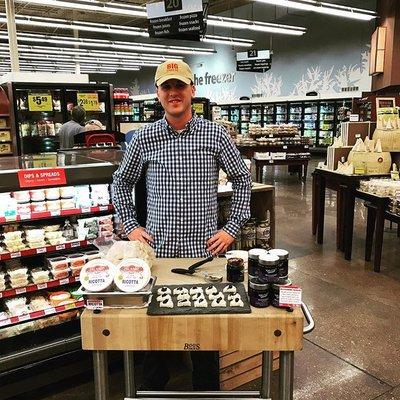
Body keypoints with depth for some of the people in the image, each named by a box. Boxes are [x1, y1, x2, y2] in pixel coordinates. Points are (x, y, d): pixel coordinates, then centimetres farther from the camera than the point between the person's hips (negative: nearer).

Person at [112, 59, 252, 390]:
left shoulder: (215, 134, -2)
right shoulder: (144, 138, 1)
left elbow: (242, 179, 6)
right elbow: (122, 182, 14)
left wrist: (232, 228, 0)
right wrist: (130, 226, 5)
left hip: (205, 248, -1)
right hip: (157, 247, 1)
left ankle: (207, 388, 36)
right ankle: (153, 386, 40)